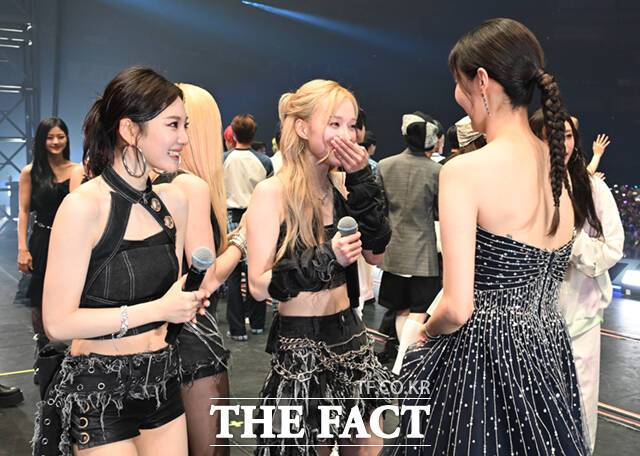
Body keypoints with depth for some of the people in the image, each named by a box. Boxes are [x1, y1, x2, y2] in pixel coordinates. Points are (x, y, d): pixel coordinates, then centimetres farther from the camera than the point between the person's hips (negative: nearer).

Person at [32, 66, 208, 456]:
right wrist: (156, 310, -20)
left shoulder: (174, 201, 3)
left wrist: (187, 302, -1)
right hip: (98, 393, -6)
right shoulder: (84, 206, -16)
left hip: (161, 380, 6)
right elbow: (58, 323, -18)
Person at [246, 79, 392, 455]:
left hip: (350, 338, 6)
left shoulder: (341, 186, 5)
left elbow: (377, 253, -3)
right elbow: (259, 285, -16)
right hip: (301, 348, -6)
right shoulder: (273, 192, -14)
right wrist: (327, 258, -28)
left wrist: (362, 182, -9)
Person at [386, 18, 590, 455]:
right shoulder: (559, 166, 3)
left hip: (483, 361, -7)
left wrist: (425, 332, 0)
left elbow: (457, 308, -21)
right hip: (550, 353, 7)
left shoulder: (465, 170, -19)